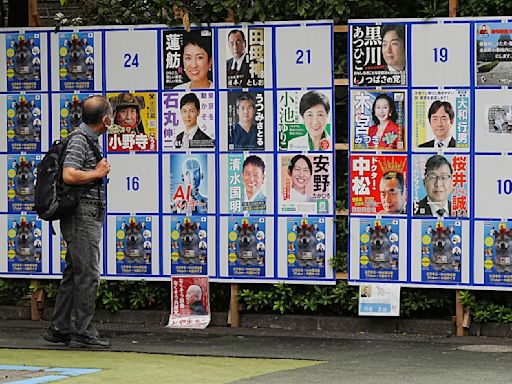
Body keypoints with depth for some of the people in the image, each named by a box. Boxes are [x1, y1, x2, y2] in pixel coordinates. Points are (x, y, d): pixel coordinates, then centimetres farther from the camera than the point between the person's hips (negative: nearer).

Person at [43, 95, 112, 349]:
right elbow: (69, 175, -25)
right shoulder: (79, 140, -14)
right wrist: (98, 173, -14)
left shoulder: (89, 139, 17)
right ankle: (84, 333, -6)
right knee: (88, 275, -8)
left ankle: (59, 329, 17)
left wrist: (99, 170, 13)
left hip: (88, 217, 10)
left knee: (73, 273, 13)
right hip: (82, 216, -10)